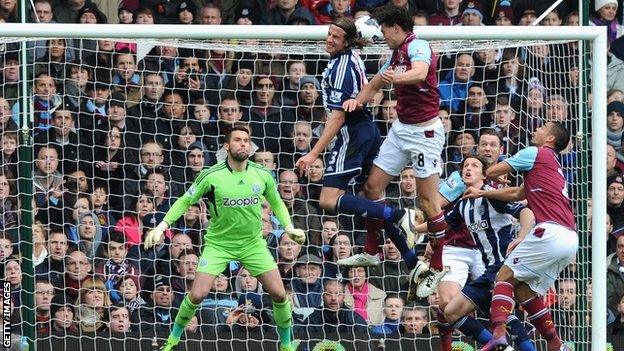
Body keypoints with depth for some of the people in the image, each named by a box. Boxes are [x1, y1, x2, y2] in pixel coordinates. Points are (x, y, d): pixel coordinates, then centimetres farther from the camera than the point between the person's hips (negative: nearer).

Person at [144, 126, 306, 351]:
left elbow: (276, 202, 13)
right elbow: (185, 201, -3)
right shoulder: (211, 176, -15)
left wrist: (289, 228, 0)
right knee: (197, 295, -14)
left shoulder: (263, 175, -6)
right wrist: (161, 228, -10)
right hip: (218, 243, -2)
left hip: (253, 243, 2)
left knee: (279, 294, -5)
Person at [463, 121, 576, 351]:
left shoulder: (536, 153, 4)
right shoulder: (553, 165, 29)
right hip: (570, 239, 8)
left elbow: (491, 172, 9)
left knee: (506, 275, -4)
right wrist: (482, 193, 42)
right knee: (524, 289, 13)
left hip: (551, 231, -8)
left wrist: (496, 176, 33)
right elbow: (517, 194, 38)